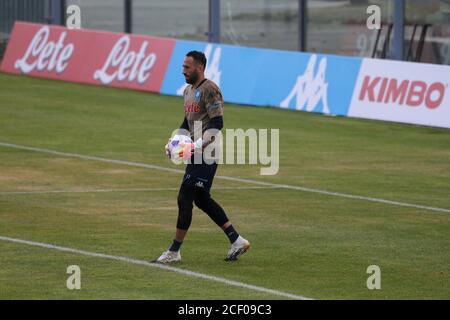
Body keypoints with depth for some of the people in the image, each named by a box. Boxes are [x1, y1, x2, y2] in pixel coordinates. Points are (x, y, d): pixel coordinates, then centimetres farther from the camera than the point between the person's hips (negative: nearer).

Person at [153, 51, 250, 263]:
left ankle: (174, 252, -4)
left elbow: (217, 123, -20)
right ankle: (237, 241, 20)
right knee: (201, 199, 13)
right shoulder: (188, 90, 16)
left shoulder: (209, 90, -14)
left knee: (185, 198, -9)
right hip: (196, 153, 10)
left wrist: (197, 145, -27)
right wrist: (173, 141, 11)